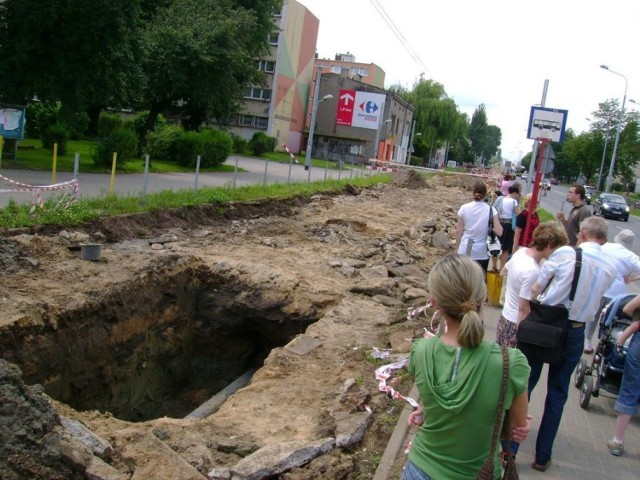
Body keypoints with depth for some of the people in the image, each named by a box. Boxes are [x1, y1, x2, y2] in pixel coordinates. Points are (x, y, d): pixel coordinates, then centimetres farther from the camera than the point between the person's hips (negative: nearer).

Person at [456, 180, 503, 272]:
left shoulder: (464, 208, -4)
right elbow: (499, 232, -8)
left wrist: (458, 248, 14)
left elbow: (458, 232, 1)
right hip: (482, 252, 0)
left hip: (465, 251, 1)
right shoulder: (491, 210, -7)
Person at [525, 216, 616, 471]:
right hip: (574, 332, 2)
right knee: (558, 393, 15)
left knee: (526, 383, 11)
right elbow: (594, 297, 5)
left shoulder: (564, 253, -13)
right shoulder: (609, 267, -2)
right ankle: (542, 456, 23)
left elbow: (535, 290, -8)